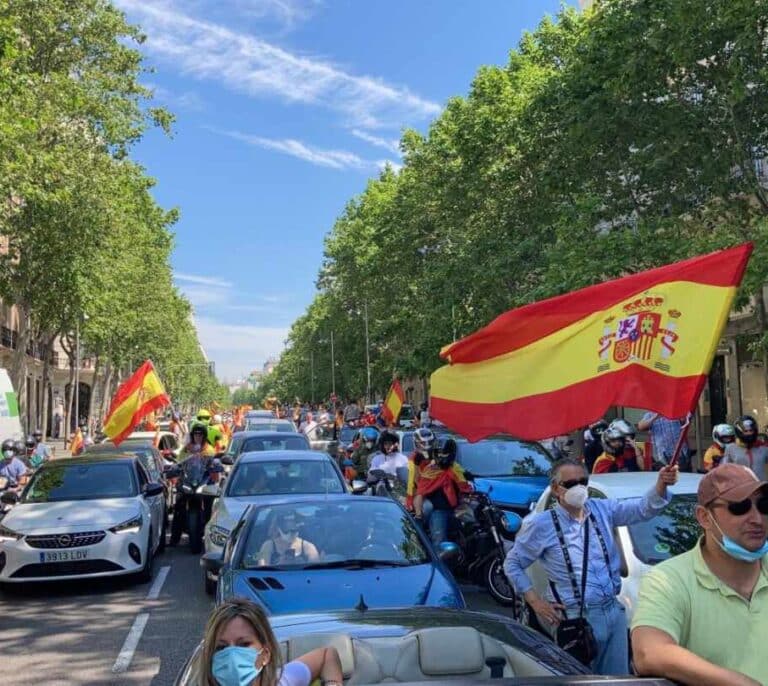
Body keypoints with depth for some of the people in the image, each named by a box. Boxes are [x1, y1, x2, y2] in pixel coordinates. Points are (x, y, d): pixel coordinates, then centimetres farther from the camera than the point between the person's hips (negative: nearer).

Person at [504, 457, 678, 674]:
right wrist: (535, 601, -6)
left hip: (614, 611, 4)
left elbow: (644, 508, -10)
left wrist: (661, 484, -30)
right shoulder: (541, 524, -7)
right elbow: (512, 564, 2)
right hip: (576, 618, -4)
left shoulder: (602, 509, 3)